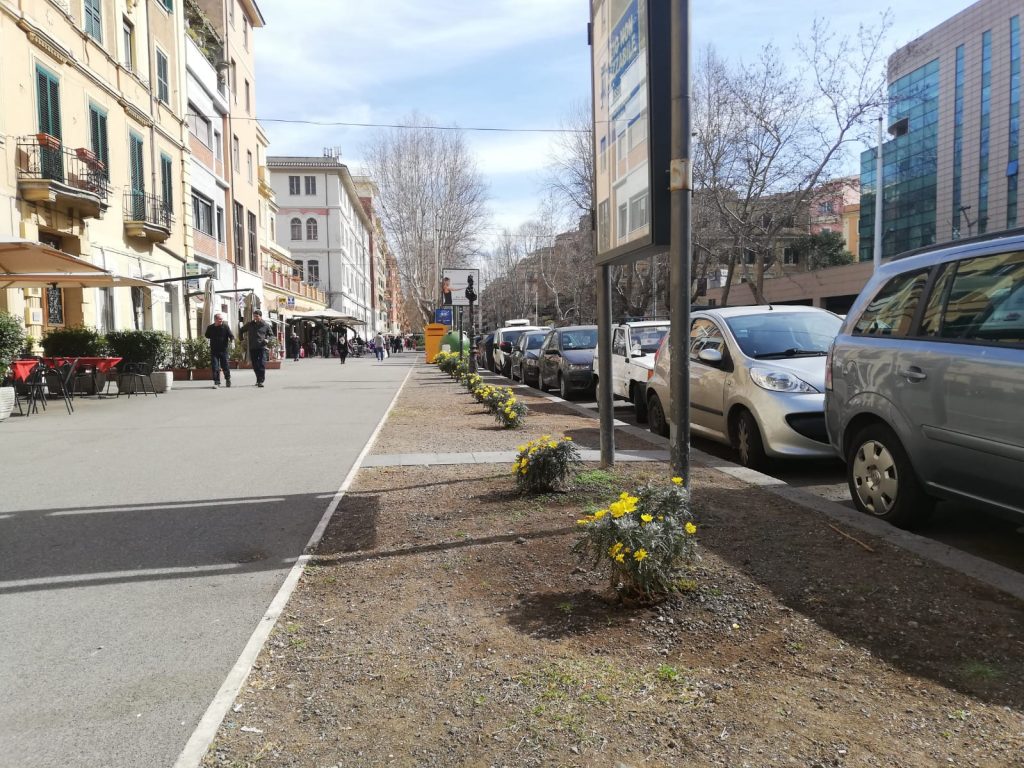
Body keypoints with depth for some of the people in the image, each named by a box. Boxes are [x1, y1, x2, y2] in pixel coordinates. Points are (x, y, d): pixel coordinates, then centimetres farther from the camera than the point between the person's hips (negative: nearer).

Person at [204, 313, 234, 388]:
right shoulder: (210, 327, 4)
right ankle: (216, 382, 2)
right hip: (214, 350, 1)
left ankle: (228, 380, 29)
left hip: (223, 350, -1)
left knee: (225, 366, 6)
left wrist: (232, 339, -30)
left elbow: (231, 335, -10)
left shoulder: (226, 327, -3)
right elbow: (207, 336, 20)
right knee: (215, 367, -3)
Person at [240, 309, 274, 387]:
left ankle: (261, 381, -14)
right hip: (252, 348, 3)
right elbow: (241, 331, 23)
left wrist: (268, 340, -5)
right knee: (255, 365, 8)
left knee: (262, 364, -12)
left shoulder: (266, 325, 3)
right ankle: (258, 379, 23)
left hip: (262, 347, -3)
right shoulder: (249, 324, 8)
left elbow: (271, 335, 15)